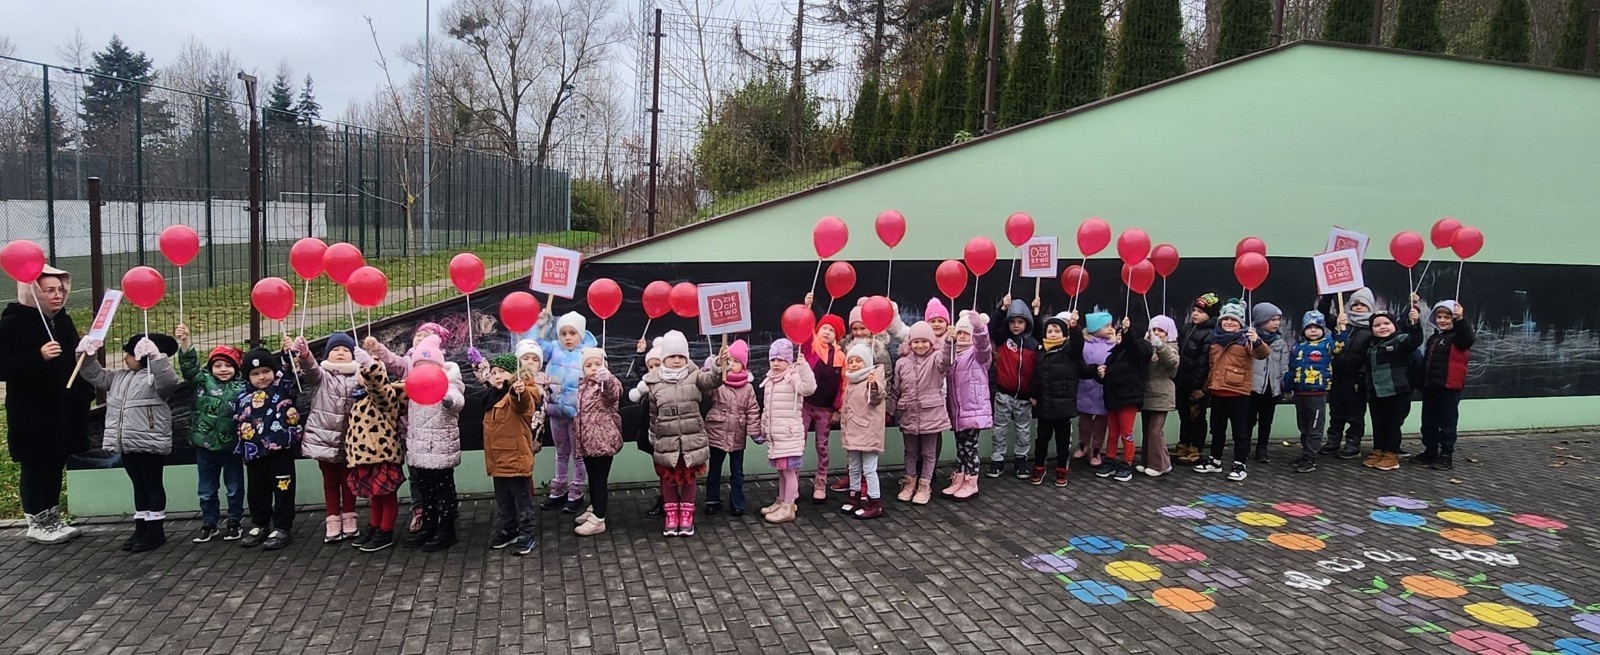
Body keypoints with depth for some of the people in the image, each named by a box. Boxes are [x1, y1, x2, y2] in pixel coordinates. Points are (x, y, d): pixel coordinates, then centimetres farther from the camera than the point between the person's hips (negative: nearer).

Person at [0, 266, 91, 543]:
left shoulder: (63, 321, 8)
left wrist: (84, 394, 7)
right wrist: (38, 357, -30)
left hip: (63, 408, 6)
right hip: (31, 412, -6)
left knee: (56, 463, 13)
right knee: (35, 465, 4)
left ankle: (53, 518, 24)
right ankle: (37, 524, 15)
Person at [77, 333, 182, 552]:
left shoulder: (153, 377, -11)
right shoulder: (119, 377, 16)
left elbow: (169, 381, -32)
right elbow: (96, 376, 22)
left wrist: (156, 357, -38)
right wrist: (88, 356, 8)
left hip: (150, 443, -8)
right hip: (127, 444, 9)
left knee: (153, 485, 1)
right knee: (138, 485, 16)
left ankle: (156, 530, 6)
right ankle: (141, 528, 23)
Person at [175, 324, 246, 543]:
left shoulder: (242, 387, -5)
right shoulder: (202, 380, 0)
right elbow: (189, 365, -11)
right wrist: (184, 342, -25)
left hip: (231, 445, -2)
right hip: (205, 445, 2)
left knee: (235, 489, 10)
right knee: (207, 490, 13)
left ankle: (234, 522, 24)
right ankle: (209, 524, 26)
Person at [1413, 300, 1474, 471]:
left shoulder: (1457, 336, -6)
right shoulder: (1432, 338, 17)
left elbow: (1468, 339, -31)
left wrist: (1461, 320, -43)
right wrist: (1422, 382, 22)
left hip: (1449, 387, -8)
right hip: (1430, 386, 8)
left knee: (1447, 423, 0)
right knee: (1429, 422, 13)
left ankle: (1446, 455, 6)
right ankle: (1430, 452, 23)